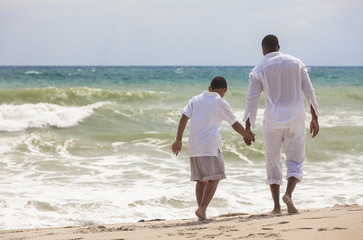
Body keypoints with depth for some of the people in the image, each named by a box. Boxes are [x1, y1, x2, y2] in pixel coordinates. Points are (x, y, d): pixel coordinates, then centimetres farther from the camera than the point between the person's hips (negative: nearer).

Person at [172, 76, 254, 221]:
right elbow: (235, 125, 9)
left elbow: (184, 118, 2)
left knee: (200, 179, 12)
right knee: (214, 178, -4)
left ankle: (201, 209, 9)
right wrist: (246, 136, 25)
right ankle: (202, 208, -18)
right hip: (211, 145, -5)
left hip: (194, 146, 5)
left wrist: (178, 140, 1)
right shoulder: (221, 103, 3)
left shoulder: (195, 100, 13)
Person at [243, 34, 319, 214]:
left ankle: (277, 205, 7)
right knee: (296, 161, 8)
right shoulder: (296, 63, 5)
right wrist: (314, 118, 11)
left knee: (273, 161, 11)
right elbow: (309, 92, 4)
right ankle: (288, 194, -17)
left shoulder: (259, 69, 0)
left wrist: (248, 128, 2)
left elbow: (251, 101, -2)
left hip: (272, 120, -1)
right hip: (295, 119, 1)